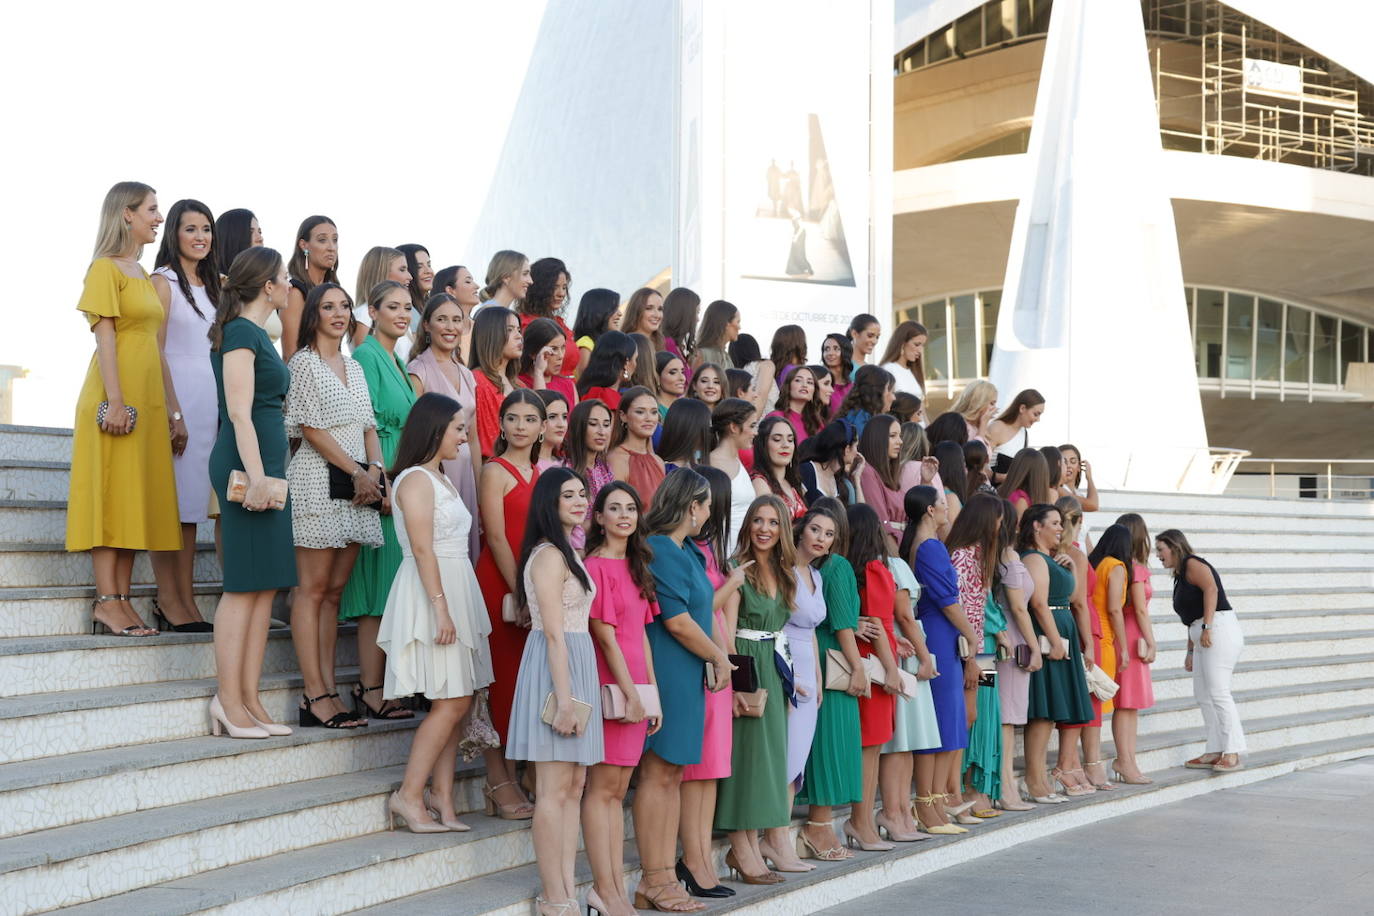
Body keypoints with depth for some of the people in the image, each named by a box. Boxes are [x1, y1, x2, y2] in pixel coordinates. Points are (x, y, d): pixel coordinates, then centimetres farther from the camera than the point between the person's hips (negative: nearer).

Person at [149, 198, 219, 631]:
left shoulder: (211, 286, 17)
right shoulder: (163, 281, -3)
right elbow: (155, 351, -10)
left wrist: (222, 409, 9)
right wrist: (173, 411, -17)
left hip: (209, 398, 7)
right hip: (174, 394, -7)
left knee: (192, 501, 6)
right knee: (168, 500, -6)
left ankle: (185, 602, 7)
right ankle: (169, 602, -4)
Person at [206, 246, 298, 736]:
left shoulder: (256, 333, 20)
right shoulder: (241, 332, -8)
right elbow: (239, 411, -16)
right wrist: (256, 474, -22)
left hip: (266, 462, 10)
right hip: (249, 460, -10)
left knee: (265, 585, 7)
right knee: (245, 584, -9)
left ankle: (248, 699, 8)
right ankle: (228, 700, -6)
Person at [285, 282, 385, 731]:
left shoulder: (354, 366, 20)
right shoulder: (304, 362, 0)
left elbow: (369, 426, 16)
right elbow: (312, 428, -8)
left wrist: (376, 471, -1)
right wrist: (356, 472, -10)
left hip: (357, 484, 7)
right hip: (319, 479, -7)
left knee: (334, 590, 5)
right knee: (313, 589, -7)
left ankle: (326, 691, 5)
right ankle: (316, 695, -8)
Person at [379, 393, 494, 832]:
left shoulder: (440, 480, 19)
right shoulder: (415, 479, -11)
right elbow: (422, 549, -18)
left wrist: (452, 607, 16)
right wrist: (441, 608, -22)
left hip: (455, 591, 9)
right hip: (432, 592, -9)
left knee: (455, 703, 6)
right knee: (451, 703, -10)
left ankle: (442, 797, 9)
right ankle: (409, 794, -4)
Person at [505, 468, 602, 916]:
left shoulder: (566, 553, 17)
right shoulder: (549, 555, -13)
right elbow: (553, 632, -18)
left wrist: (574, 695, 16)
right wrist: (564, 699, -21)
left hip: (577, 664, 10)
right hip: (556, 669, -10)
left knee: (574, 786, 10)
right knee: (555, 789, -6)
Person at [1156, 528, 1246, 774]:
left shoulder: (1193, 564, -4)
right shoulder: (1180, 576, 23)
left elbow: (1211, 589, -20)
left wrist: (1207, 627, -25)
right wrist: (1190, 651, 24)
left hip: (1219, 630, -10)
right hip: (1204, 638, 10)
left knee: (1218, 692, -12)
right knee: (1202, 695, 7)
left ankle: (1233, 754, -12)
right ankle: (1215, 752, 9)